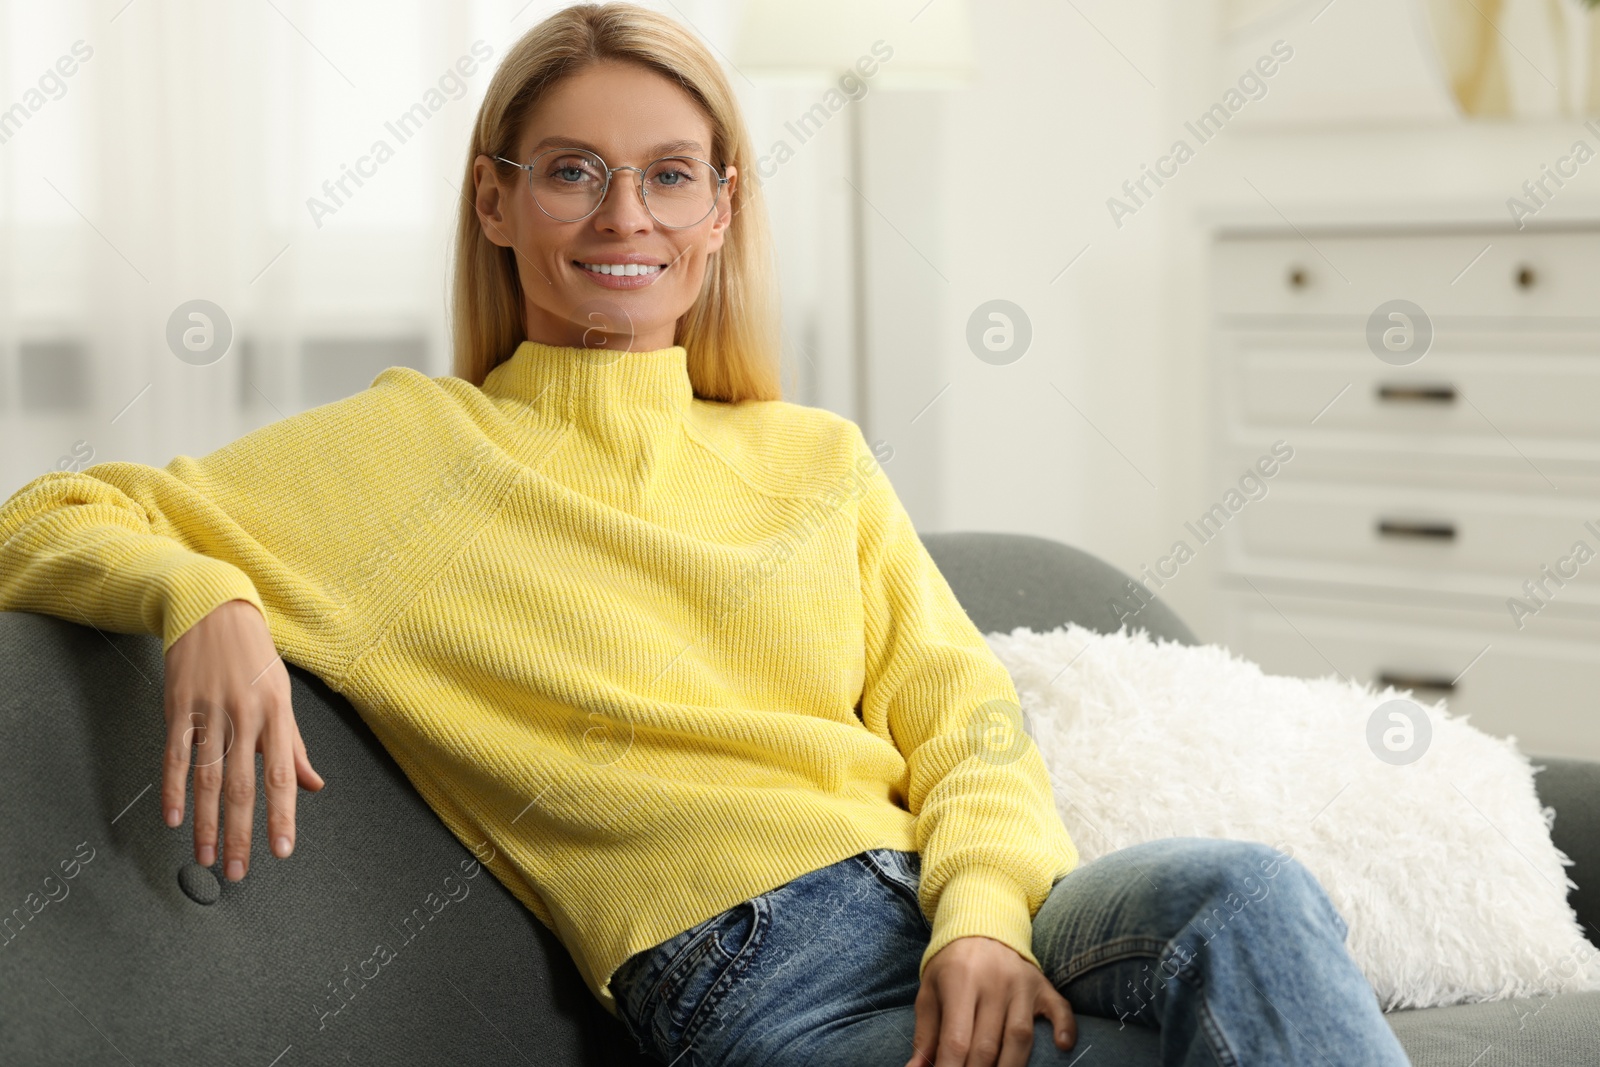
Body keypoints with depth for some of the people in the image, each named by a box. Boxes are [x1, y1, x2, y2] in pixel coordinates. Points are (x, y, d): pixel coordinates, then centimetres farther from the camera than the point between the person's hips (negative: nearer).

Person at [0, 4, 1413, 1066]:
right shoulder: (405, 451, 11)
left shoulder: (819, 458, 23)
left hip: (951, 908, 5)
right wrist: (208, 604, -14)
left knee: (1241, 893, -29)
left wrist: (985, 909, -10)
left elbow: (966, 725, 13)